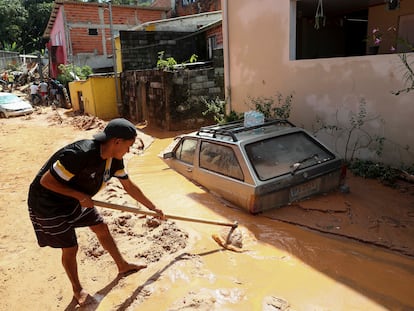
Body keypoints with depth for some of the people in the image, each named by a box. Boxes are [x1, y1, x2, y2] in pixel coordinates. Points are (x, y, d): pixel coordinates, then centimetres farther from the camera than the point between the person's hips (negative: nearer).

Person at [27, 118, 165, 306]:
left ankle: (122, 266, 34)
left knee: (102, 229, 13)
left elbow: (129, 187, 1)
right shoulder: (80, 154, -37)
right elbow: (46, 181, -28)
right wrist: (80, 196, -26)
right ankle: (77, 290, 29)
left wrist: (153, 208, 7)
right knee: (70, 248, 2)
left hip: (76, 200, 8)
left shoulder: (114, 159, -11)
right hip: (48, 203, -7)